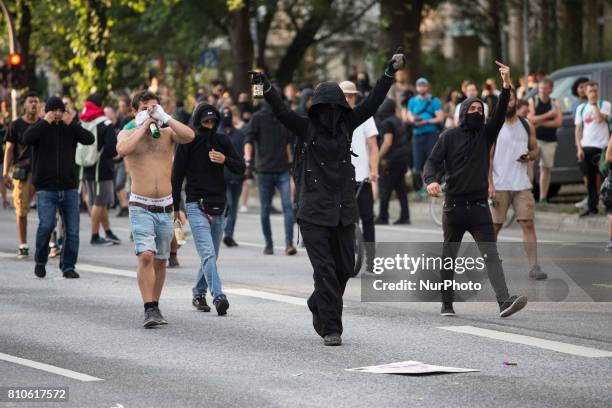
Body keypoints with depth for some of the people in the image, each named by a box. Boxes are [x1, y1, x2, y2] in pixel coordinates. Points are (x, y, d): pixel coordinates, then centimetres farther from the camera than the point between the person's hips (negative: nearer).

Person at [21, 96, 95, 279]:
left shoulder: (70, 128, 7)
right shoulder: (39, 128, 2)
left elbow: (89, 139, -8)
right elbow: (26, 138, -19)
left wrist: (71, 124, -16)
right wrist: (45, 122, -19)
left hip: (69, 188, 3)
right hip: (46, 189, -3)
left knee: (72, 230, 0)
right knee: (47, 224, -20)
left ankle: (68, 267, 11)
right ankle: (40, 261, 1)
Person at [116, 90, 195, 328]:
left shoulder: (168, 134, 7)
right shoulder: (128, 133, 3)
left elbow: (190, 136, -13)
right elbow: (123, 149, -21)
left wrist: (165, 118, -11)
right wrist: (144, 125, -14)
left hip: (165, 207, 3)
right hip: (141, 206, -3)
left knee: (160, 261, 10)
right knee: (146, 256, -18)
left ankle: (154, 306, 23)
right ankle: (150, 310, -20)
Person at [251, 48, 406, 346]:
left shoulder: (346, 126, 8)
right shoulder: (306, 128, -2)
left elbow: (371, 103, 7)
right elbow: (281, 111, -15)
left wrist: (390, 73, 0)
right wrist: (266, 88, -33)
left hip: (343, 210, 4)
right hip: (313, 211, -4)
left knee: (344, 268, 11)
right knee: (325, 270, -8)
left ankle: (318, 305, 38)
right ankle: (331, 329, -5)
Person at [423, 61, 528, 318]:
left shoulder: (485, 134, 10)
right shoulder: (450, 136, 2)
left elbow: (500, 114, -4)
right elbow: (433, 161, -4)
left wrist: (506, 86, -17)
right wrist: (431, 180, -26)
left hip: (479, 207, 1)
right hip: (454, 207, -1)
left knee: (491, 255, -11)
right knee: (449, 257, 8)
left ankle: (504, 302, -24)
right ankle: (447, 304, 20)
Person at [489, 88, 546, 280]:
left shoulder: (527, 125, 9)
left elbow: (535, 149, 18)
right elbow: (487, 157, -5)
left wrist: (530, 156, -7)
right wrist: (490, 184, -13)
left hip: (522, 184, 3)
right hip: (499, 185, -3)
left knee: (528, 224, -5)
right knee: (494, 226, 4)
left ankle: (534, 266, -8)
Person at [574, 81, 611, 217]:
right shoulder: (581, 108, 12)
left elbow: (600, 118, -18)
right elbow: (578, 129, 11)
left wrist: (594, 104, -8)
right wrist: (579, 148, 2)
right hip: (586, 147, 4)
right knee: (590, 179, 8)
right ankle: (592, 207, 13)